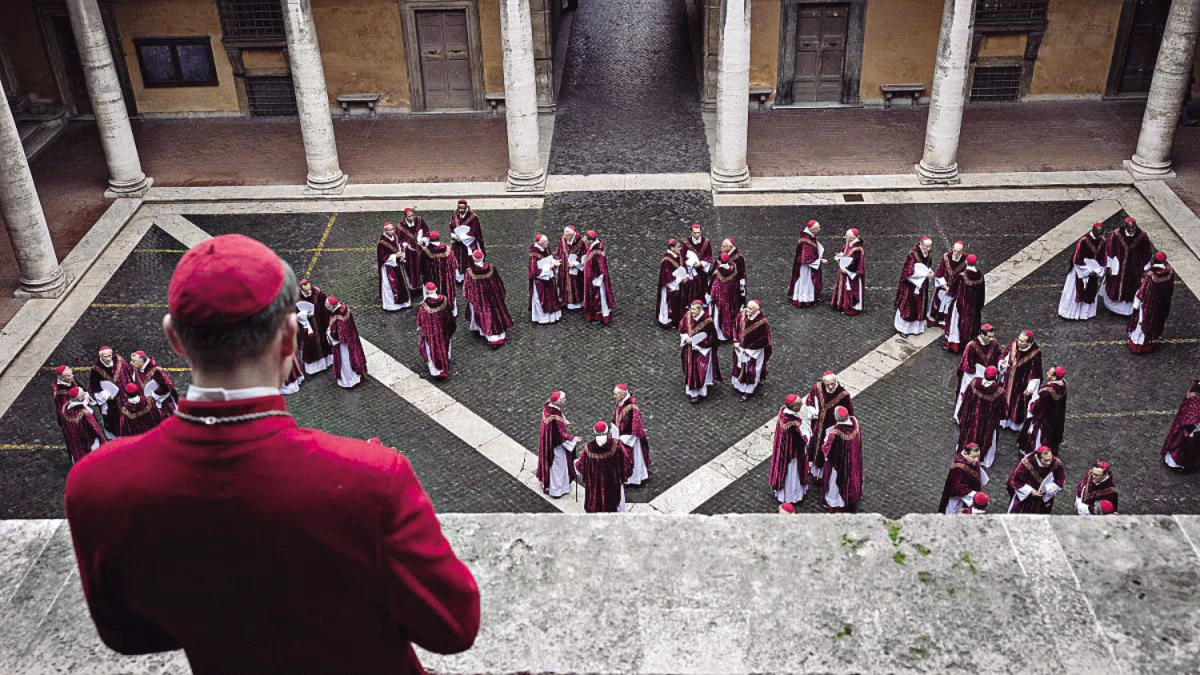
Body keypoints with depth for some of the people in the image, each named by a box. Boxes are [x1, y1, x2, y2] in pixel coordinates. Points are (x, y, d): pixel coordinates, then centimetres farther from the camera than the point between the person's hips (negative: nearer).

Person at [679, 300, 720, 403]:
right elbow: (681, 328, 6)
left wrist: (698, 345, -17)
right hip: (689, 348, 5)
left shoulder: (707, 320, -21)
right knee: (689, 369, 15)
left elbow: (711, 337, -16)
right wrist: (686, 337, -13)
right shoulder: (687, 316, -8)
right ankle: (690, 389, 31)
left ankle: (698, 392, 11)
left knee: (699, 371, 0)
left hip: (702, 350, -5)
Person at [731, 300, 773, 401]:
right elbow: (735, 327, 3)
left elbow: (763, 339, -19)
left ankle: (749, 391, 29)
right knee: (739, 366, 21)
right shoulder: (741, 315, -15)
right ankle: (739, 385, 44)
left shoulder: (762, 322, -28)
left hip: (754, 351, -5)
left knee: (750, 370, 10)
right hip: (740, 347, 5)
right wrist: (736, 341, -5)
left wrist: (749, 348, -14)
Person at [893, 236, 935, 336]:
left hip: (921, 286, 7)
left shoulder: (928, 256, 0)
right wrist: (925, 274, -22)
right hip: (910, 286, -7)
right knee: (907, 307, 3)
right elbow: (909, 272, -24)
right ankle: (902, 328, 16)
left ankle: (916, 327, 25)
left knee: (920, 307, 13)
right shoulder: (912, 255, -22)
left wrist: (930, 272, -9)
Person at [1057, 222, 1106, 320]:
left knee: (1090, 293, 14)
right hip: (1081, 271, -6)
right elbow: (1077, 259, -20)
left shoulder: (1102, 241, -5)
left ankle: (1085, 313, 28)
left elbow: (1102, 258, 6)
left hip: (1093, 272, 6)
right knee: (1076, 293, 5)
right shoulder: (1083, 241, -24)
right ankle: (1071, 313, 19)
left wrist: (1097, 271, -4)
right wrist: (1087, 271, -17)